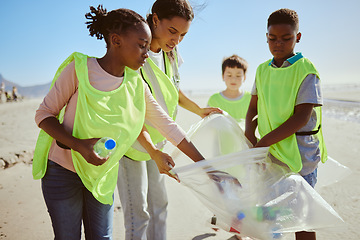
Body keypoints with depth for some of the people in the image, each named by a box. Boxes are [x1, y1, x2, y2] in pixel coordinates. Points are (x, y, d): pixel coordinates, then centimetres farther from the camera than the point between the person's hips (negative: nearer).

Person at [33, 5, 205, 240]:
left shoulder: (136, 85, -5)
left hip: (102, 175, 4)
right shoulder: (80, 68, -17)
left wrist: (203, 163, -1)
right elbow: (44, 114, -11)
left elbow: (168, 125, -1)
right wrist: (79, 145, -28)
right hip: (63, 170, -3)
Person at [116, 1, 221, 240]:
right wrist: (153, 150, -33)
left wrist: (200, 110, 17)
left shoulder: (170, 53, 1)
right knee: (138, 213, 0)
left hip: (157, 140, 7)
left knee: (159, 205, 15)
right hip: (132, 141, -7)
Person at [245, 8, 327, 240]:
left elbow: (301, 118, -16)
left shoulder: (305, 70, -9)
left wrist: (265, 141, -20)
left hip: (299, 154, -5)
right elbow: (254, 108, 12)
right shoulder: (263, 70, 8)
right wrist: (249, 135, -6)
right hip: (270, 152, 5)